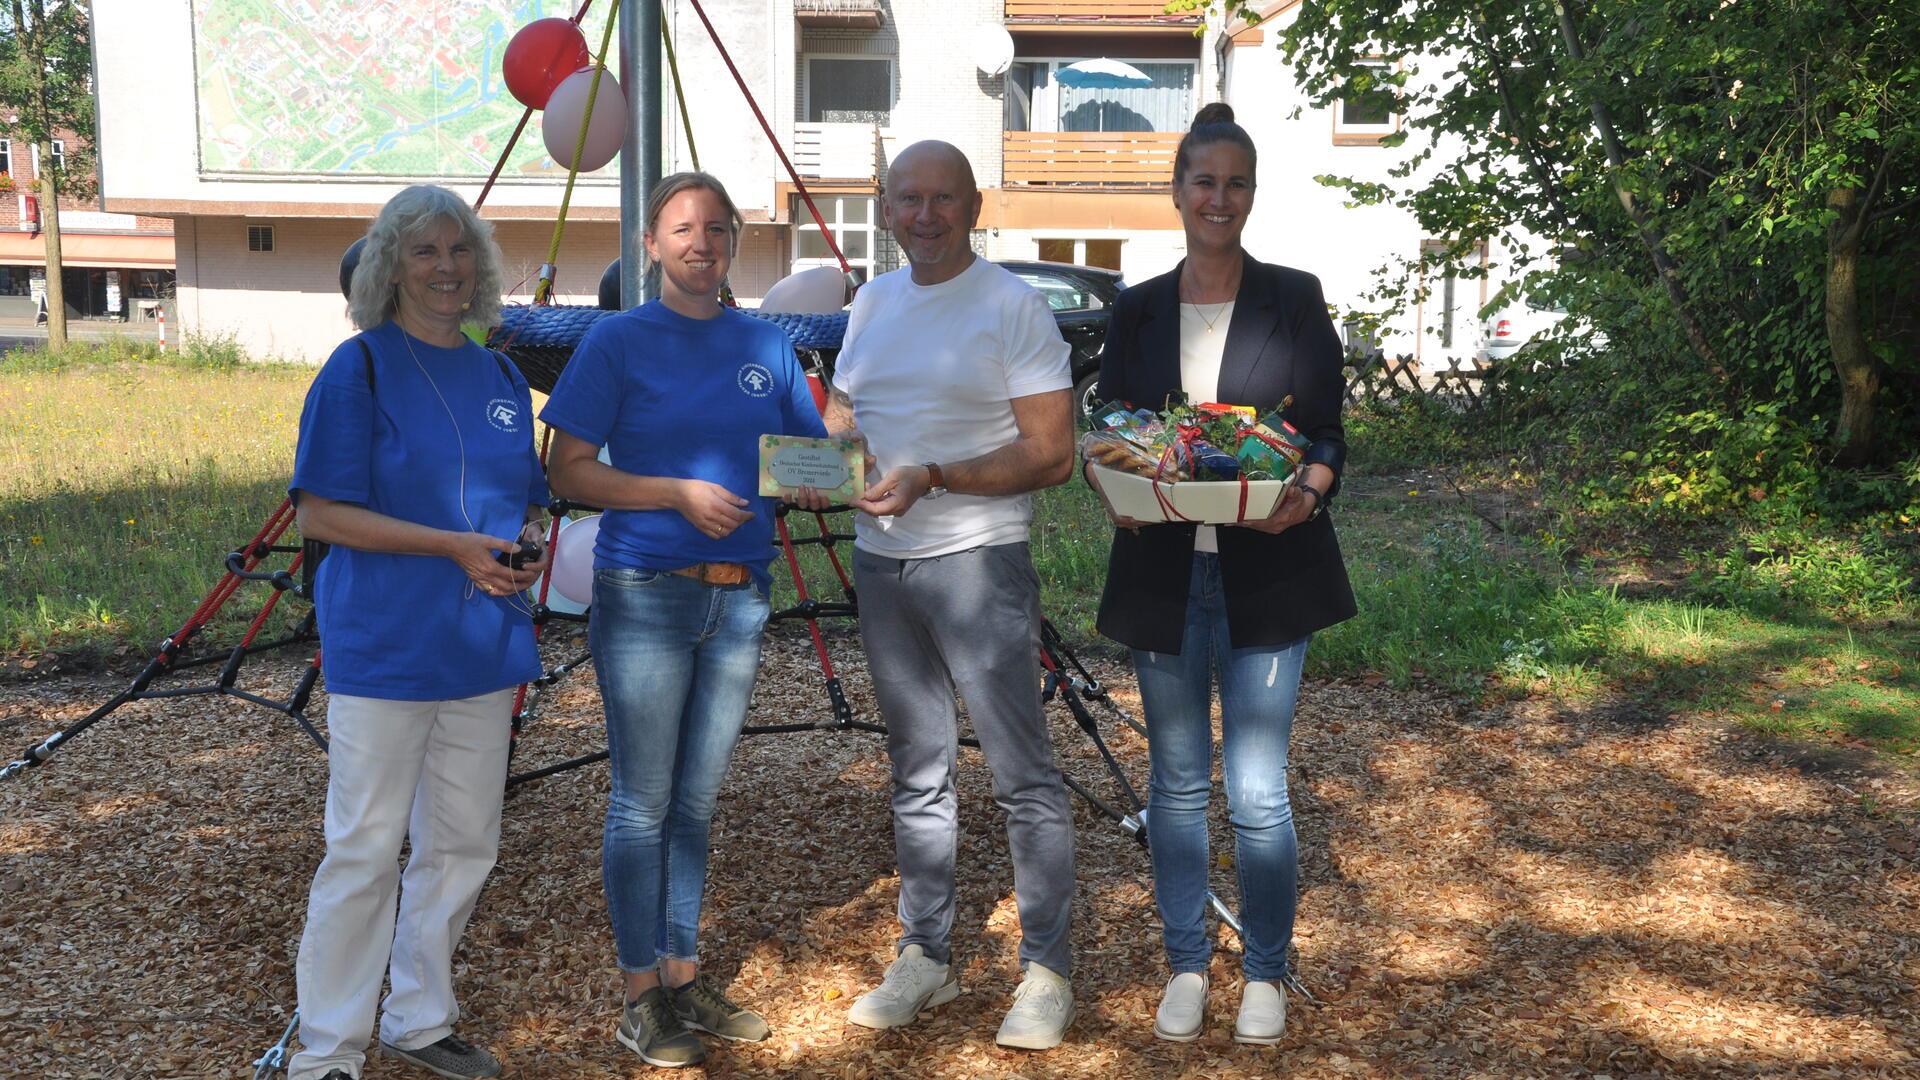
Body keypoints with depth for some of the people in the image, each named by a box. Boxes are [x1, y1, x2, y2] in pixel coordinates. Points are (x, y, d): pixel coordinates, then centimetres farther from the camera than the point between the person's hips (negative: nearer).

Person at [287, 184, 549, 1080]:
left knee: (463, 843, 13)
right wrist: (454, 547, -20)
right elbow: (320, 512, -13)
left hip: (482, 644, 6)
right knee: (365, 848, -1)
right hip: (382, 646, -6)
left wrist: (526, 543, -5)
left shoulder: (498, 376, 11)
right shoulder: (360, 368, -7)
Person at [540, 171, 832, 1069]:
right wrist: (679, 493, -19)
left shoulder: (765, 344, 8)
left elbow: (813, 452, 13)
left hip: (739, 593, 4)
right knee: (644, 799, 2)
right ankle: (642, 997, 13)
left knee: (697, 799, 12)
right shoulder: (618, 341, -3)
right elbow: (568, 469, -8)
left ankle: (684, 975, 24)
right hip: (643, 591, -4)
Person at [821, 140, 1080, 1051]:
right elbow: (843, 413, 19)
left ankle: (1046, 972, 10)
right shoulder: (874, 301, 11)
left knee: (1022, 775, -2)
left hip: (977, 564, -6)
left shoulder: (1012, 306, -9)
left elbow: (1051, 454, -14)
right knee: (916, 771, 15)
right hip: (880, 563, 7)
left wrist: (931, 478, -23)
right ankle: (924, 957, 27)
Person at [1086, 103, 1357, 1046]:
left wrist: (1305, 494, -21)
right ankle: (1185, 965, 26)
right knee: (1178, 782, 11)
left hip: (1264, 572, -2)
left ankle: (1265, 972, 20)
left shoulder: (1292, 299, 1)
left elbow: (1328, 434, 1)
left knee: (1257, 790, 0)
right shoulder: (1137, 311, 8)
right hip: (1162, 571, 3)